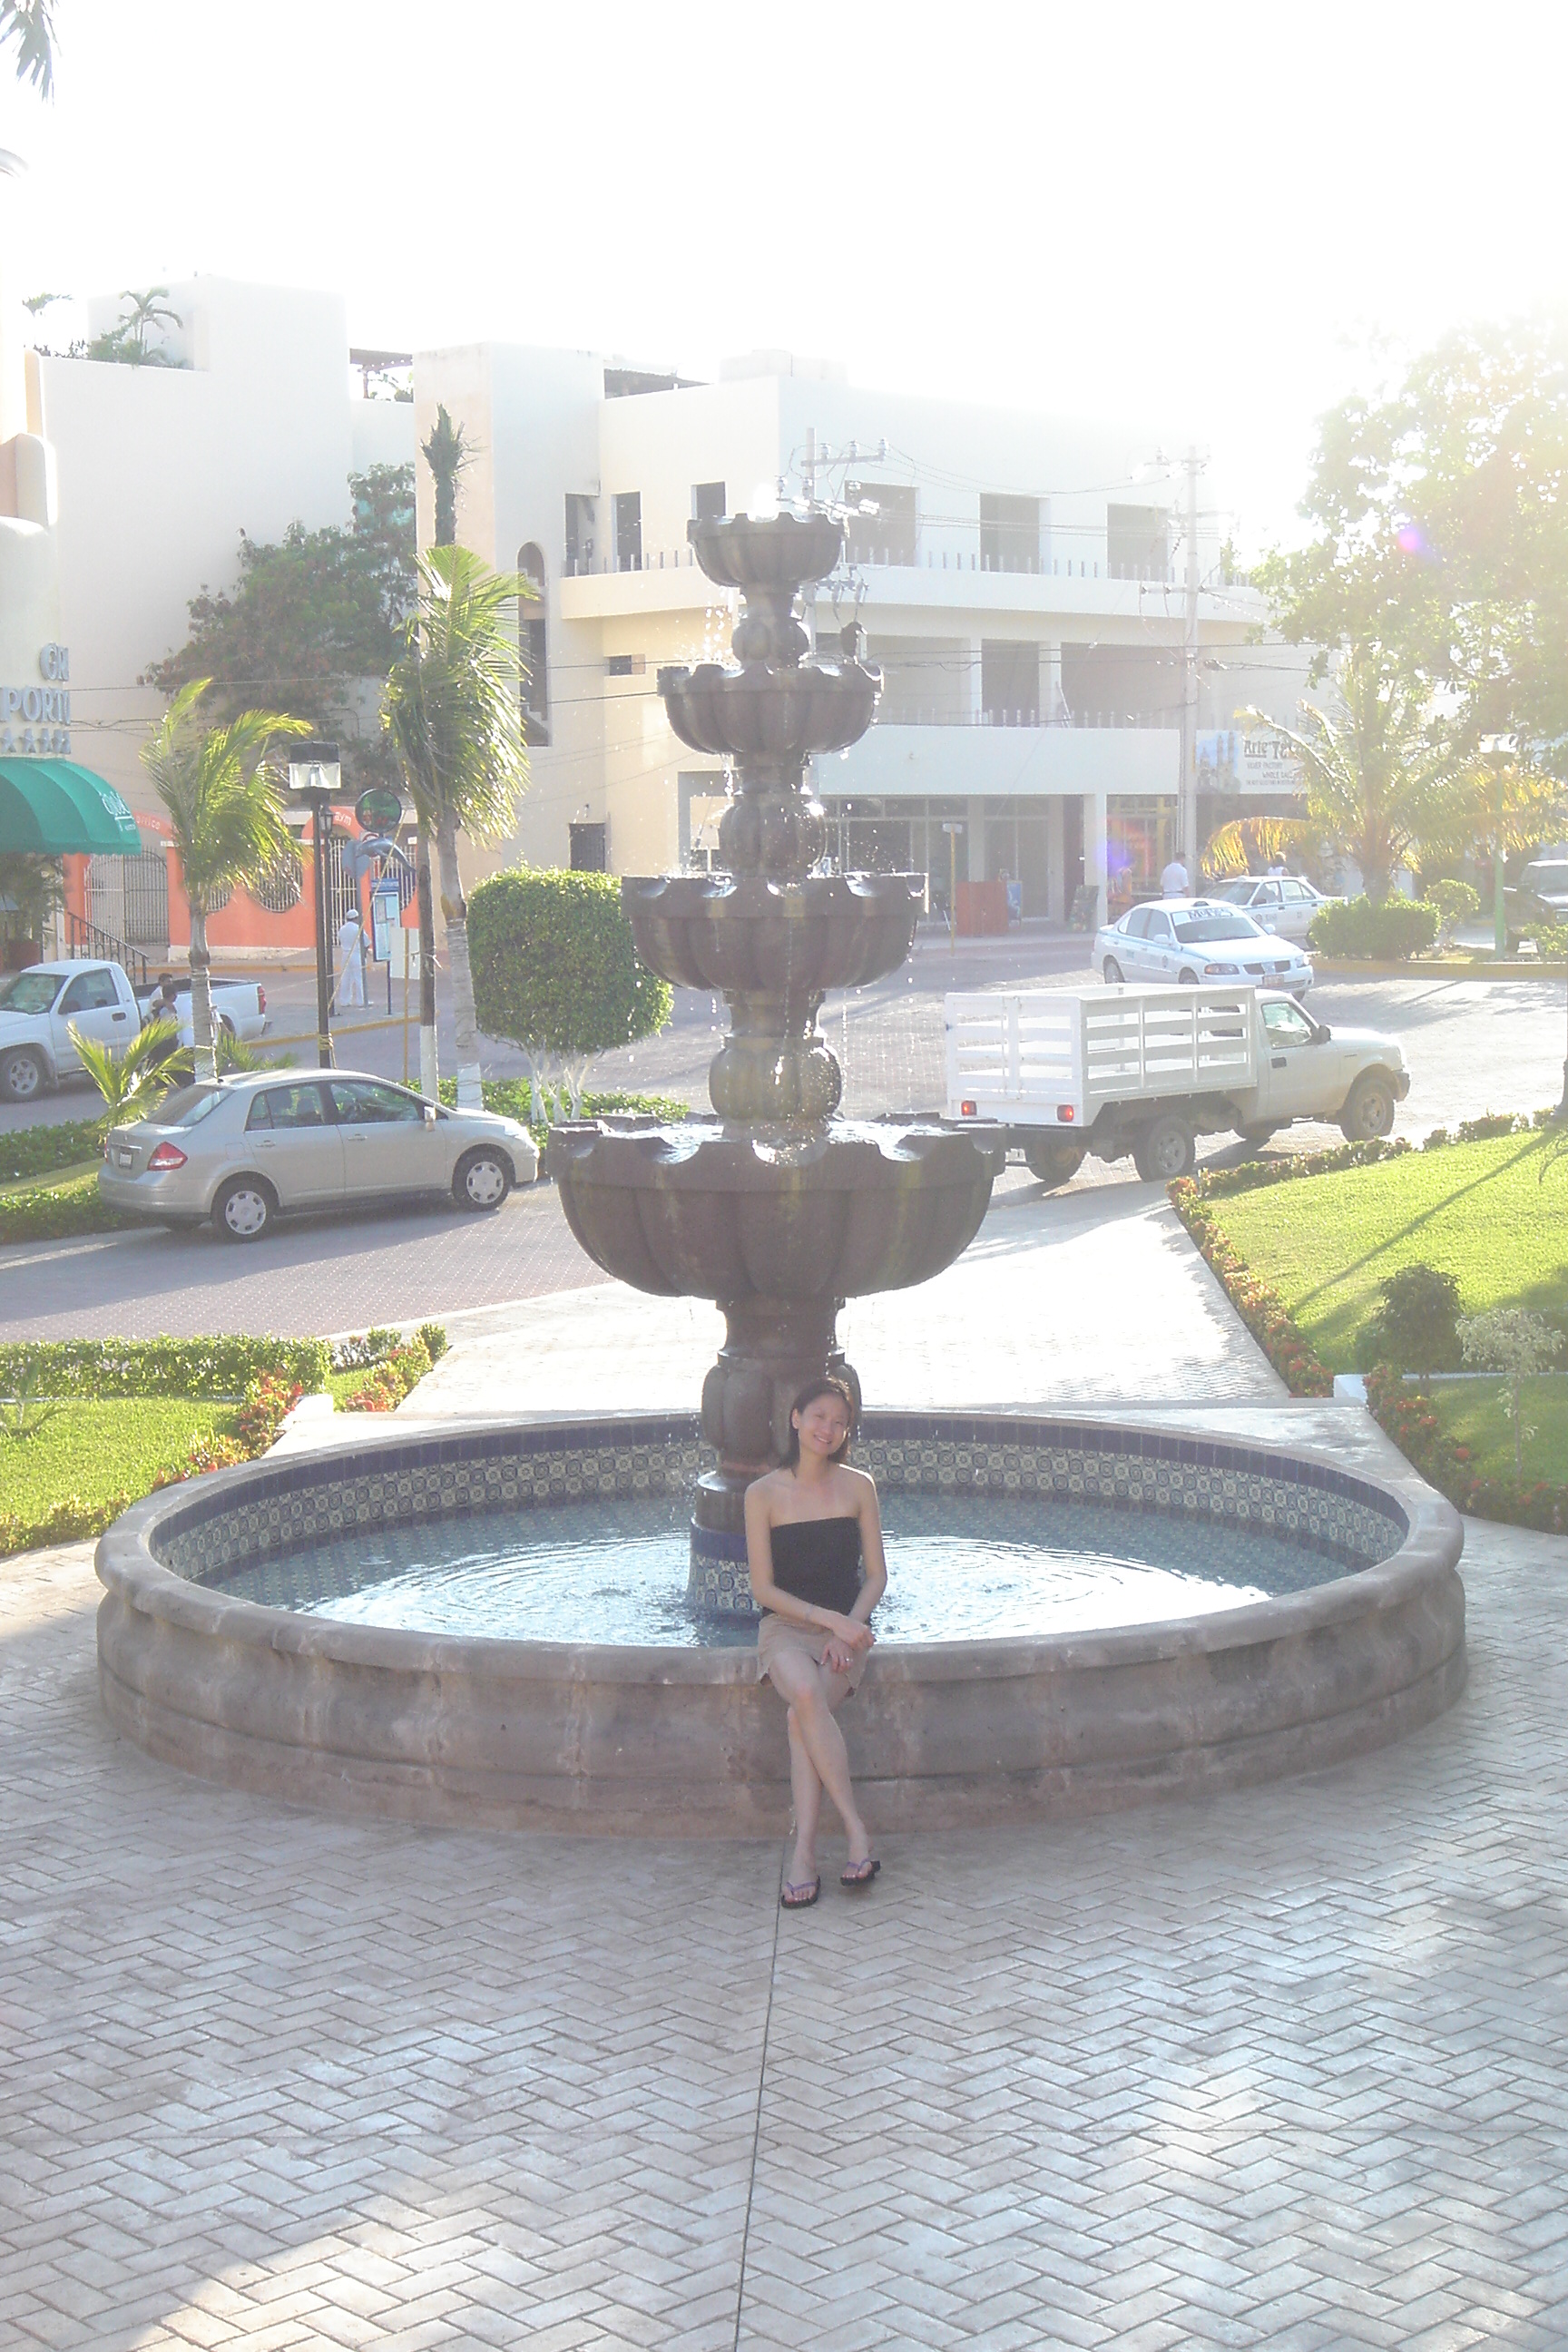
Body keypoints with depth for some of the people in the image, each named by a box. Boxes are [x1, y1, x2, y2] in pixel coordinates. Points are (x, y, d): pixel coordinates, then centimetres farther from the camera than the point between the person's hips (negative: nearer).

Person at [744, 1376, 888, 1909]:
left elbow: (876, 1576, 7)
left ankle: (804, 1852, -30)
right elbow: (763, 1588, -2)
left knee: (802, 1717, -29)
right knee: (807, 1697, -35)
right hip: (786, 1626, -1)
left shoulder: (858, 1487, 5)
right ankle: (856, 1830, -32)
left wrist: (849, 1629, -11)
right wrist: (828, 1619, -14)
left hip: (848, 1626, 1)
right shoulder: (764, 1494, 0)